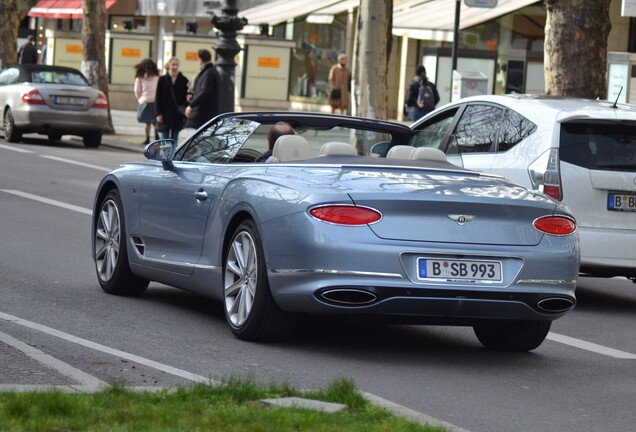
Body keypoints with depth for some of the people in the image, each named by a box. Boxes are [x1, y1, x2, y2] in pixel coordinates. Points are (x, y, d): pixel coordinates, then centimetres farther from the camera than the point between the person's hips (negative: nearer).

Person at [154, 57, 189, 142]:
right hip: (165, 114, 0)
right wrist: (158, 113, -6)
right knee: (164, 140, 1)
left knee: (174, 140, 5)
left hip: (178, 115, 0)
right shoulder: (162, 80, 2)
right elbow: (158, 98, 1)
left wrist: (185, 112, -5)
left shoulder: (183, 80, 2)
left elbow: (187, 97, 3)